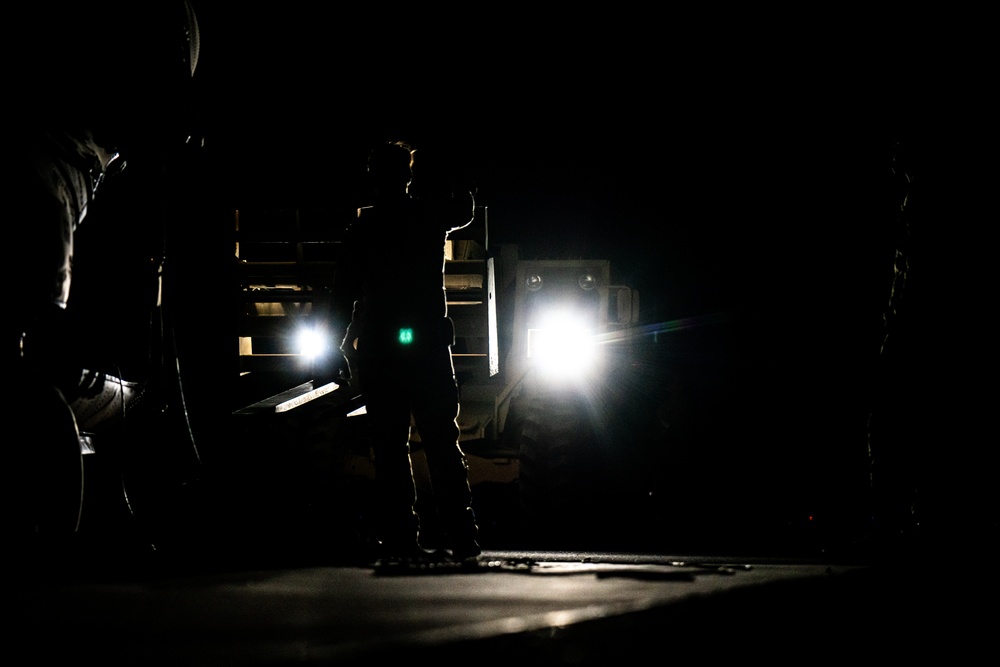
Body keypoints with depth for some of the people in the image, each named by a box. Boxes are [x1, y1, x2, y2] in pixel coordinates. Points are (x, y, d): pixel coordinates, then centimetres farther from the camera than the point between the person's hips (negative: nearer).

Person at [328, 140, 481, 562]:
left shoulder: (361, 230, -1)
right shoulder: (430, 217, 1)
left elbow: (344, 295, 0)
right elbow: (466, 206, 25)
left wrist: (345, 346, 8)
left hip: (377, 351, -1)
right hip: (428, 347, 1)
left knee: (390, 449, 2)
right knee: (442, 445, 3)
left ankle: (400, 538, -3)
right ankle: (462, 538, -2)